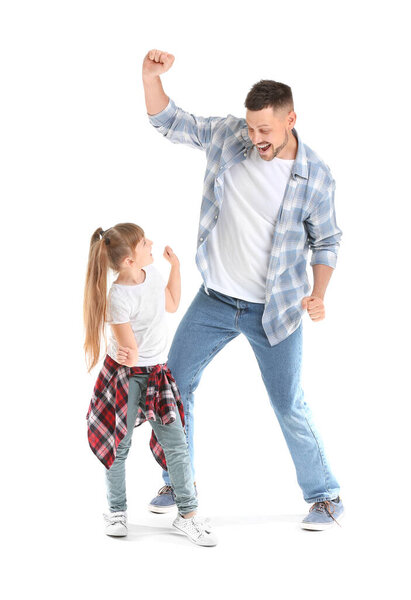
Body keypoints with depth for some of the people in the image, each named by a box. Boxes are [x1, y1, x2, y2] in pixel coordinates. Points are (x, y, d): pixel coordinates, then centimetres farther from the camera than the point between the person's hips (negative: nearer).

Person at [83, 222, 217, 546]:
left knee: (176, 443, 2)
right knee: (120, 445, 7)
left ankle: (188, 512, 10)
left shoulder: (152, 273, -1)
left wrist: (175, 267, 13)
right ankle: (117, 510, 25)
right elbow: (129, 348, -20)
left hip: (157, 373, 6)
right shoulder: (118, 297, -24)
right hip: (126, 375, -6)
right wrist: (127, 358, -43)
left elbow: (171, 304, 18)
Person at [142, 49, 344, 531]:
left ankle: (325, 496, 19)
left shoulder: (316, 177, -13)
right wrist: (151, 75, -17)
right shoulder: (227, 135, -7)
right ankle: (178, 483, 29)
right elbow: (168, 122, 1)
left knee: (289, 406, -1)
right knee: (173, 384, 9)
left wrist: (318, 294, -15)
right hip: (214, 300, 4)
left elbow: (326, 241, 0)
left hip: (274, 310, -4)